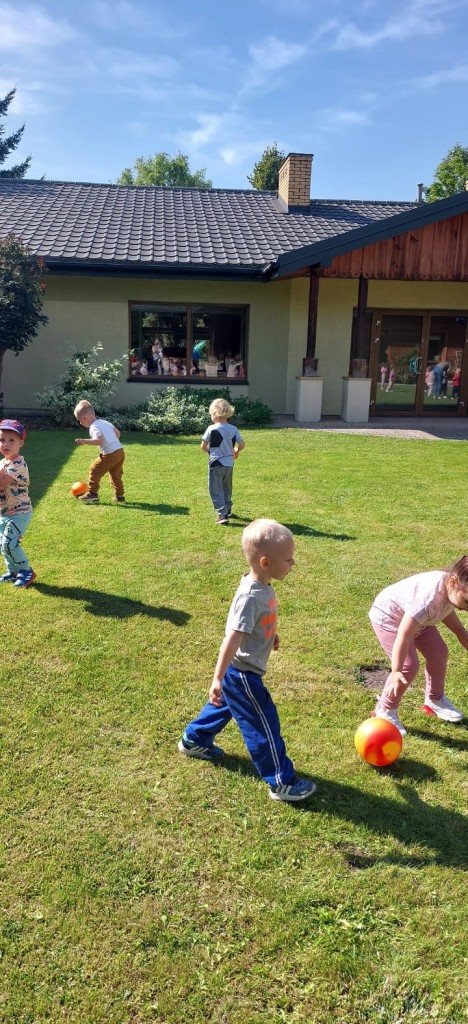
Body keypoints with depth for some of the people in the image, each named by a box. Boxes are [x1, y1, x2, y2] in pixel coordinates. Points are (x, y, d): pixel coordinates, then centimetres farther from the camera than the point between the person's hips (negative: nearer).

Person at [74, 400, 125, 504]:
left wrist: (84, 441, -29)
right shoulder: (104, 422, 16)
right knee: (115, 474, 22)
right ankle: (119, 495, 26)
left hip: (110, 454, -9)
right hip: (120, 451, 9)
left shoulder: (94, 427, -11)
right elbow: (117, 432, 23)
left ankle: (92, 494, 6)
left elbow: (99, 440, -26)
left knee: (95, 470, 4)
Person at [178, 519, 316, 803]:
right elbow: (232, 639, -32)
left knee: (225, 704, 30)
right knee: (264, 725, 2)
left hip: (241, 672, 10)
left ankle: (194, 740, 52)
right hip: (242, 673, -10)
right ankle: (282, 783, 16)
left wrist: (270, 634, 31)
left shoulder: (263, 587, -3)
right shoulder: (251, 597, -32)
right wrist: (218, 679, -31)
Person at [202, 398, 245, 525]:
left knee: (216, 491, 0)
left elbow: (203, 447, -6)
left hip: (216, 464, -5)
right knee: (227, 489, 22)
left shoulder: (212, 429, -13)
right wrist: (236, 451, 20)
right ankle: (227, 510, 35)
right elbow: (242, 444, 0)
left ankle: (222, 514, -10)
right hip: (229, 464, 5)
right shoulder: (233, 429, -1)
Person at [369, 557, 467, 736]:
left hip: (417, 618, 9)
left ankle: (435, 700, 32)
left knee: (439, 653, 10)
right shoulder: (429, 598, -42)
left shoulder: (450, 591, -15)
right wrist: (396, 672, -41)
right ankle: (385, 711, 3)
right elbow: (403, 635, -41)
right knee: (408, 666, -17)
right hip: (388, 618, -9)